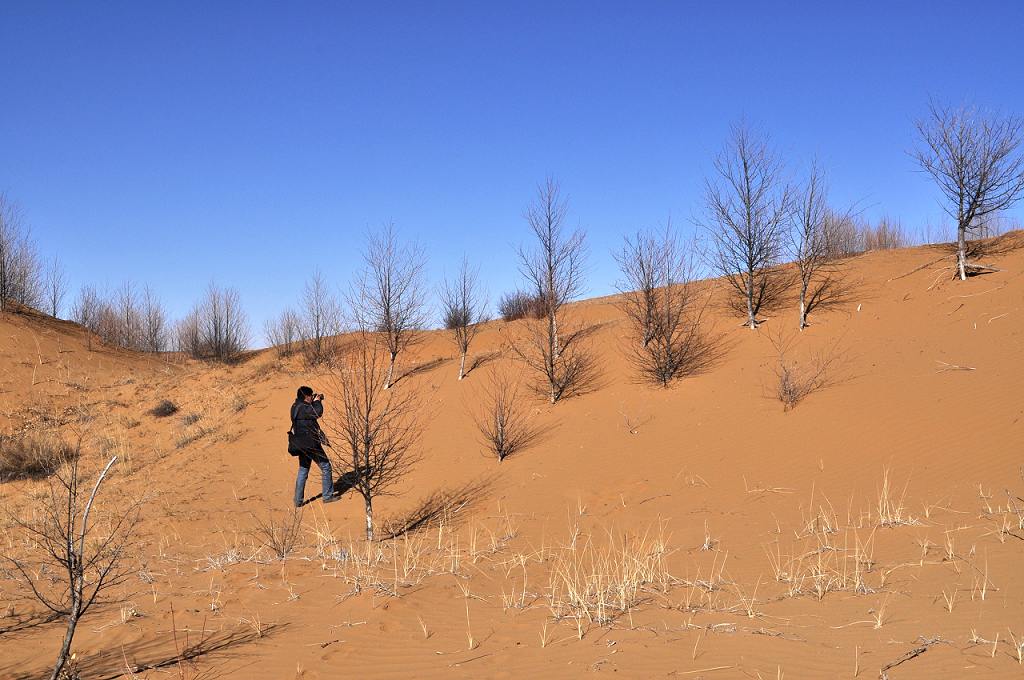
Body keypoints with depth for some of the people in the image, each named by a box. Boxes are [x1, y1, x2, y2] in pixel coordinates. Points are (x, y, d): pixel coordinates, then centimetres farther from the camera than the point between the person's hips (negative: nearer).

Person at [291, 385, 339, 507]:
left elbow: (311, 413, 22)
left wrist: (316, 401, 10)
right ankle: (328, 495, 12)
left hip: (301, 445, 9)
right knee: (325, 467, 5)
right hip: (311, 443, -9)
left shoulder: (296, 407, 10)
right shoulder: (302, 408, -20)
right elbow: (318, 413, -28)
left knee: (303, 471, 13)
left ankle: (298, 500, 13)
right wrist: (317, 401, -11)